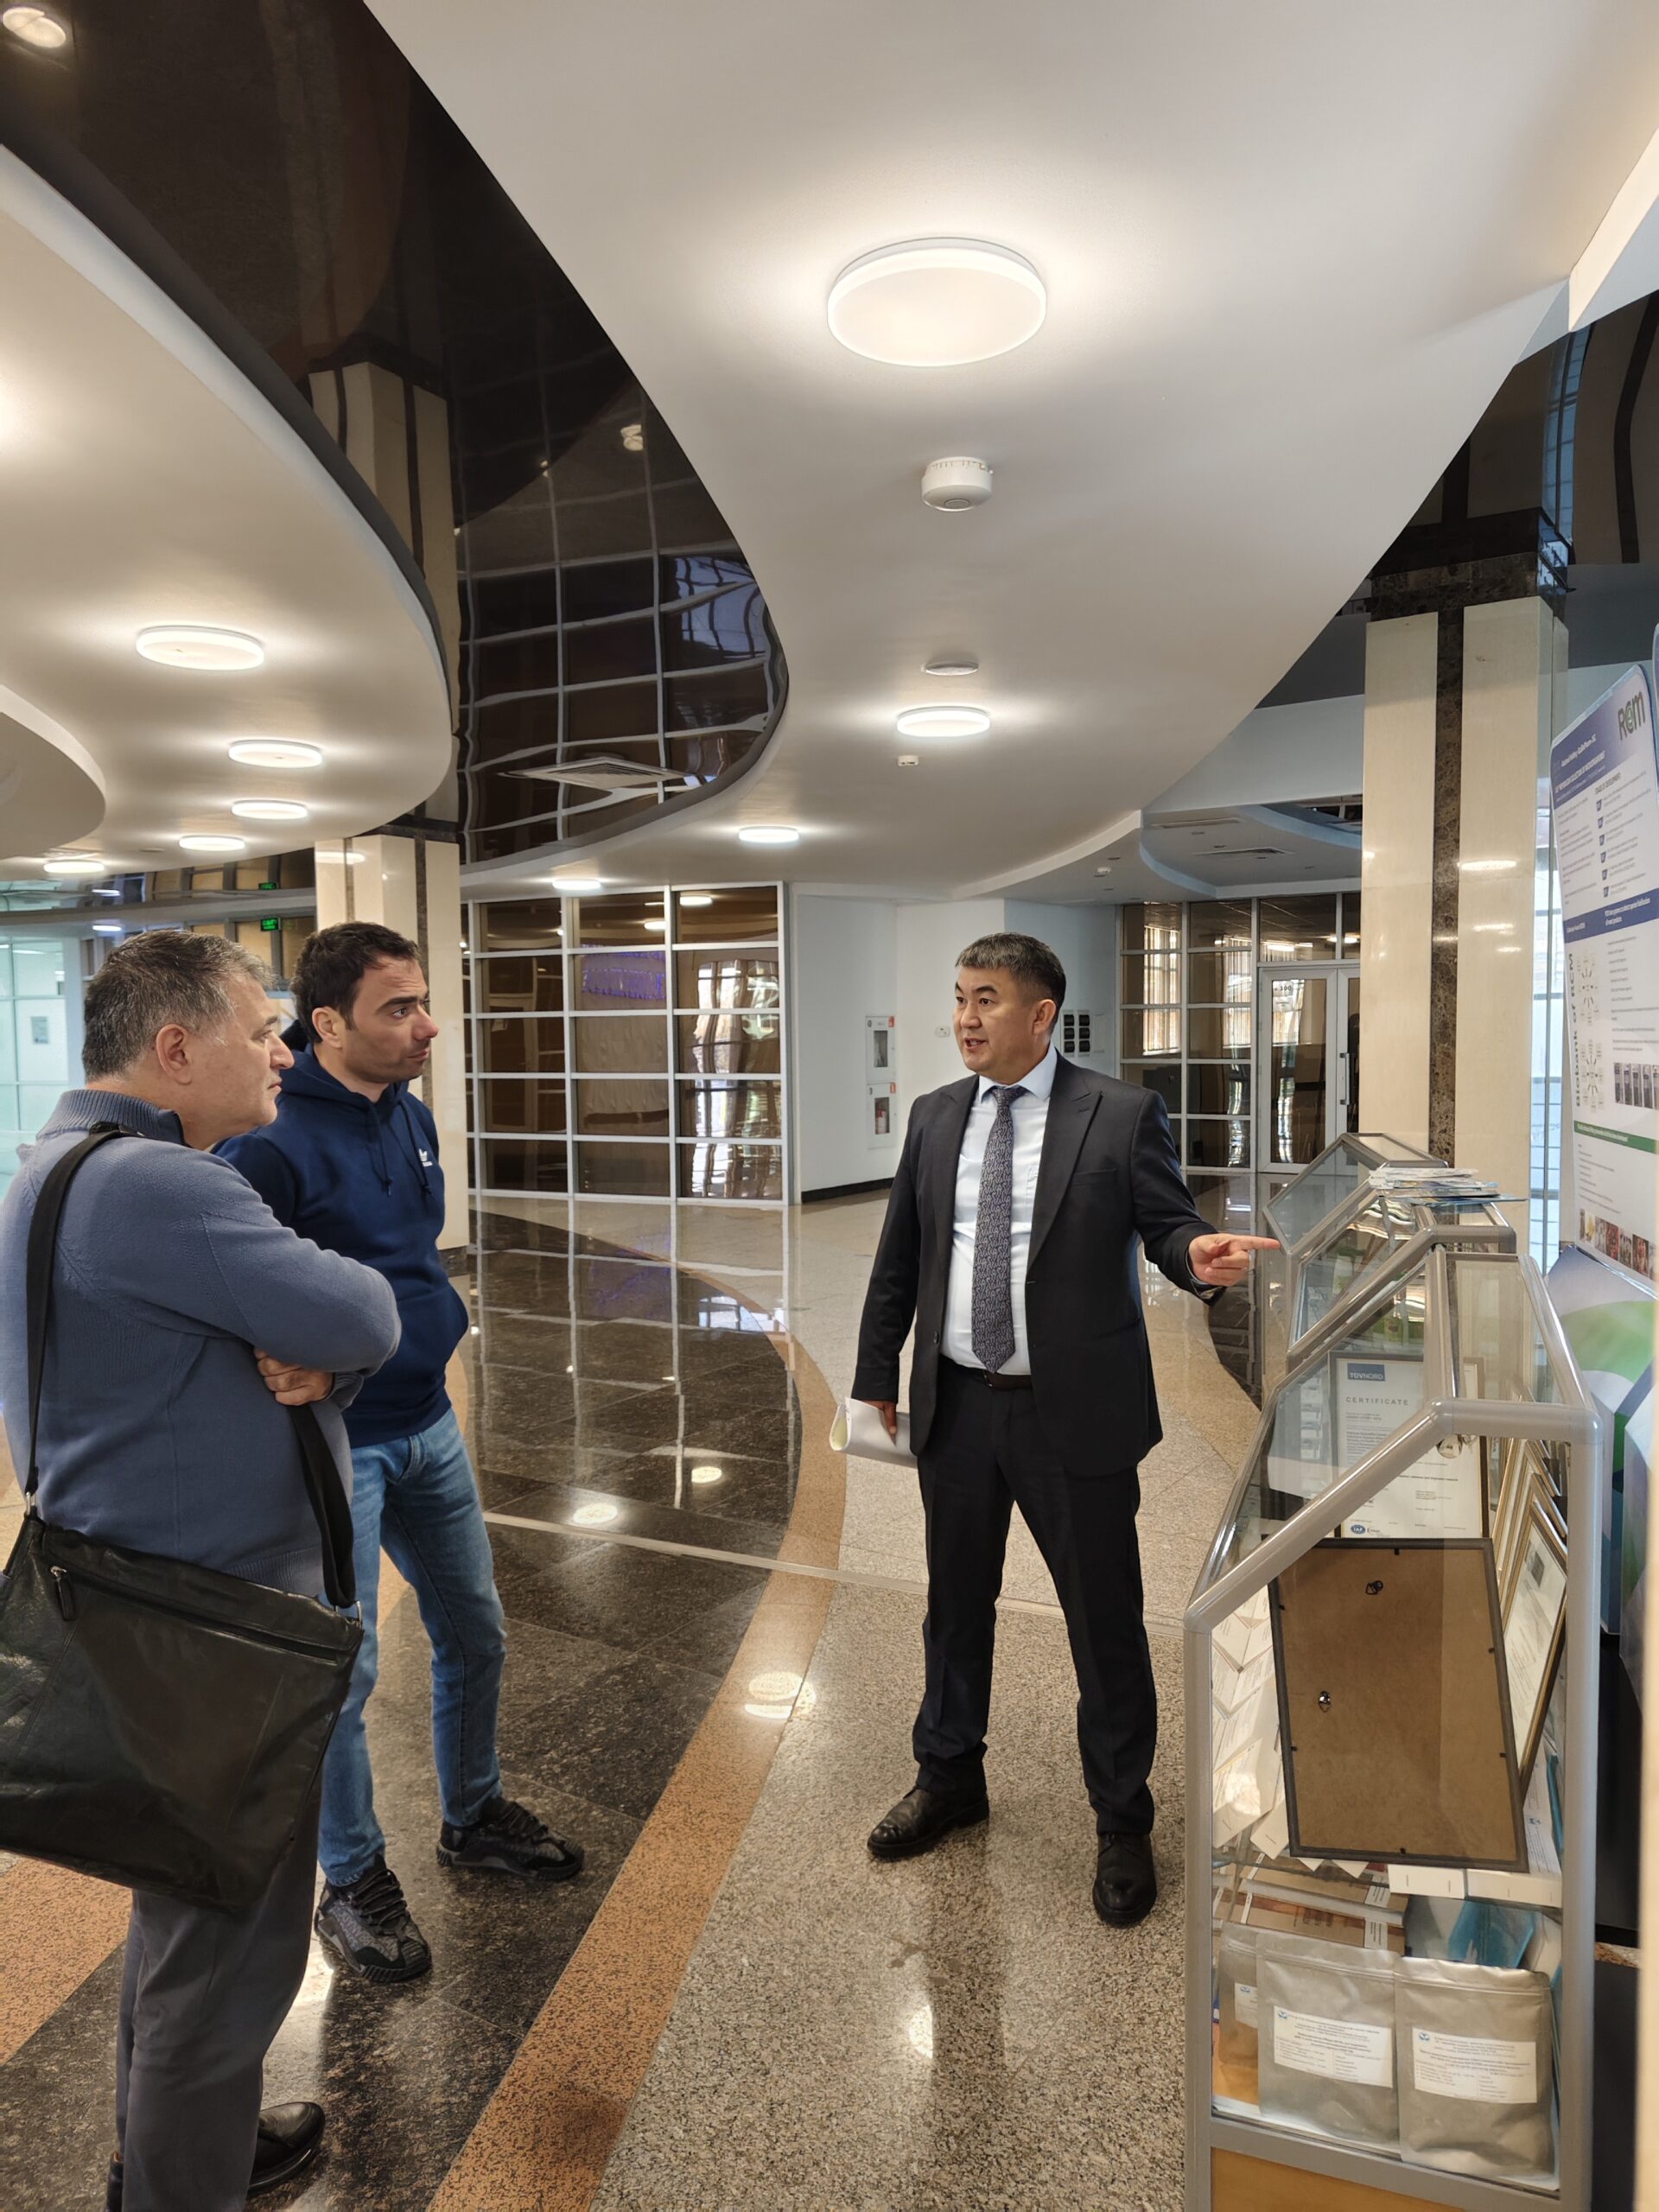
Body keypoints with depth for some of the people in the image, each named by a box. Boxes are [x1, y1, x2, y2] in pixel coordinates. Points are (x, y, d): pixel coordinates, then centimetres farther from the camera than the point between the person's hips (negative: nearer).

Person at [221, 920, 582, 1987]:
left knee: (476, 1632, 19)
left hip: (429, 1428, 7)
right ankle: (354, 1882, 31)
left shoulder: (411, 1115, 3)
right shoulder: (272, 1139, -21)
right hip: (332, 1445, -7)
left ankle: (475, 1818, 42)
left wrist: (437, 1324, 11)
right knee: (344, 1672, 7)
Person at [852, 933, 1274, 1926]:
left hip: (1075, 1414, -4)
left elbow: (1169, 1226, -6)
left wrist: (1201, 1258, -30)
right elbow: (899, 1258, 11)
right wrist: (877, 1374, 14)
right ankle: (950, 1778, 44)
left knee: (1107, 1622, 9)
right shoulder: (935, 1118, 6)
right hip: (957, 1407, 4)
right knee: (956, 1603, 21)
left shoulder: (1122, 1114, -7)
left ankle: (1123, 1825, 32)